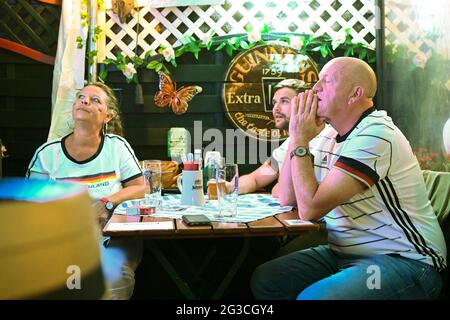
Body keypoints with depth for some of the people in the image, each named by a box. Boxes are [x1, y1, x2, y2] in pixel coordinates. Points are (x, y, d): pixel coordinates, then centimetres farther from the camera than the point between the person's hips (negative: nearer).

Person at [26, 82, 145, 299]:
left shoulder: (117, 146, 6)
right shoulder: (47, 154, 5)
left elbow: (139, 188, 7)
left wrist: (106, 203, -11)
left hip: (113, 240, 0)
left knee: (115, 278, -31)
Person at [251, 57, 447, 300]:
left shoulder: (375, 134, -19)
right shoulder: (329, 134, 9)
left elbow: (310, 209, -23)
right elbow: (286, 199, 7)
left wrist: (300, 140, -14)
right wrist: (296, 137, -1)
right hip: (345, 253, 9)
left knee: (313, 296, -32)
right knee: (263, 279, -3)